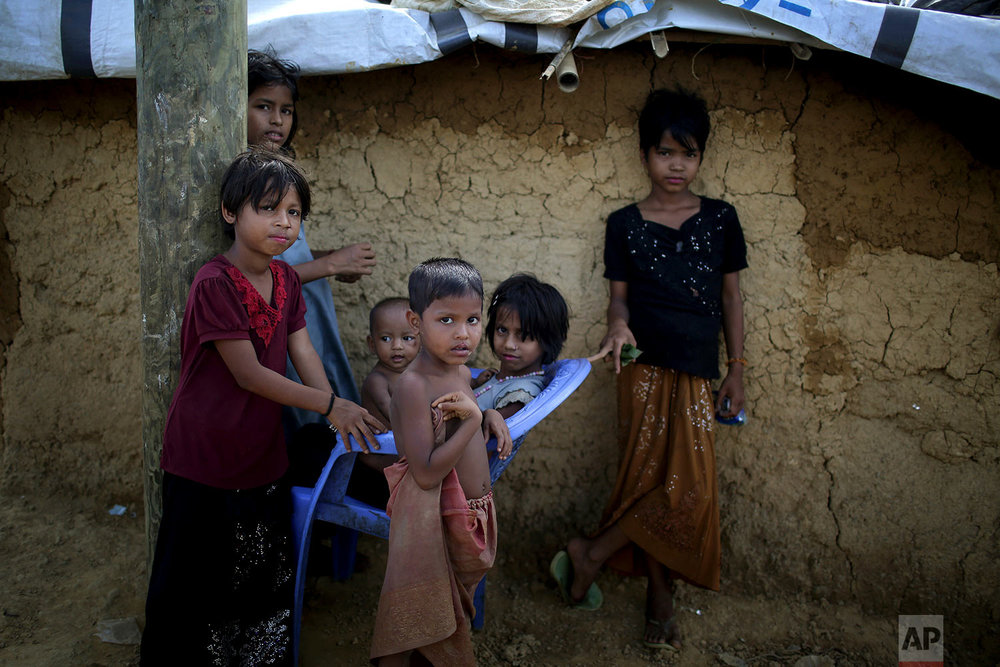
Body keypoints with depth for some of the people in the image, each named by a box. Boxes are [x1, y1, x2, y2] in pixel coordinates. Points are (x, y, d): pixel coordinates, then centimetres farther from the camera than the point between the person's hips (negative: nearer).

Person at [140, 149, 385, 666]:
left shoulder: (286, 279, 4)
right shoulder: (215, 283, -20)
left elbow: (303, 353, 0)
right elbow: (249, 375, -21)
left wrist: (342, 417, -13)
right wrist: (330, 404, -19)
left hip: (264, 459, 7)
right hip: (204, 463, -7)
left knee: (269, 582, 19)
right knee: (192, 587, 11)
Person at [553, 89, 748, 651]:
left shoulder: (720, 219, 6)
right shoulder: (625, 224, 3)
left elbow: (731, 295, 10)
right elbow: (619, 294, 5)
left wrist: (737, 369, 8)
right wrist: (618, 324, -18)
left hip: (697, 372, 2)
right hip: (646, 370, -2)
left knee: (688, 487, -2)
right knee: (658, 482, -3)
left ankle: (590, 554, 14)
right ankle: (661, 599, 15)